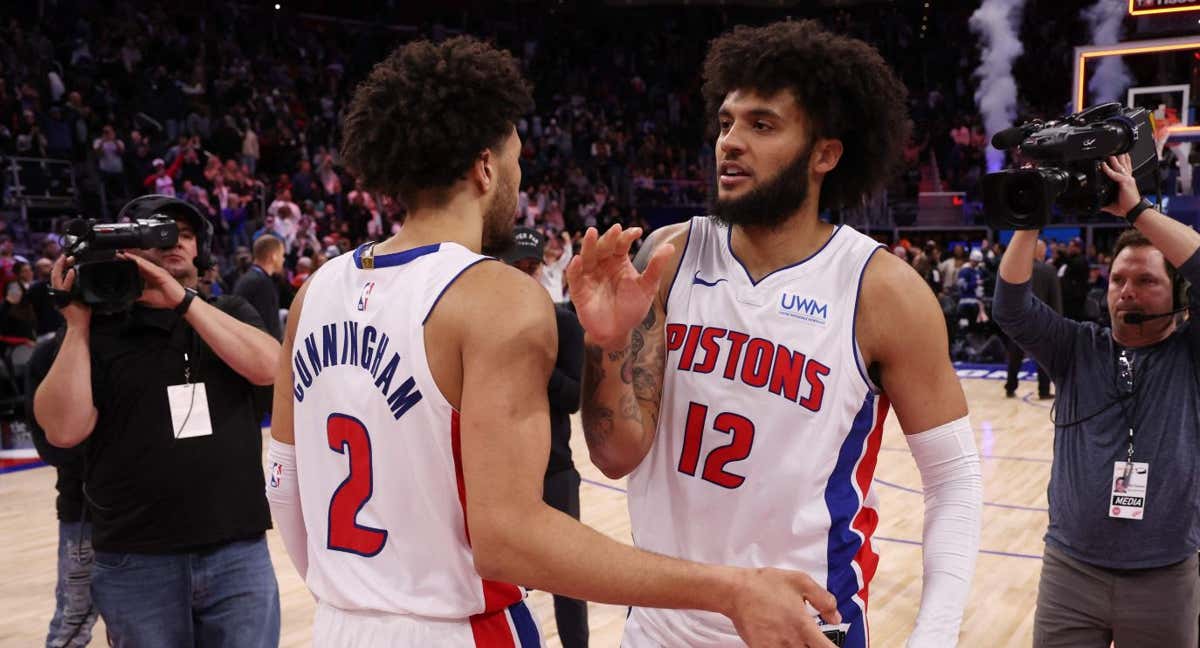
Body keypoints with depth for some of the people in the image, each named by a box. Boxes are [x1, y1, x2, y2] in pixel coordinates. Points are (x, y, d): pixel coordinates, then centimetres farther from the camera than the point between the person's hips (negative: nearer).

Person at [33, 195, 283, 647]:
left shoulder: (230, 314, 9)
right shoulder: (99, 330, 3)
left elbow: (269, 367, -11)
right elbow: (63, 430, -8)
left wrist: (184, 300, -14)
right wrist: (77, 326, -10)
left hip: (239, 551, 1)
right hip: (136, 562, -1)